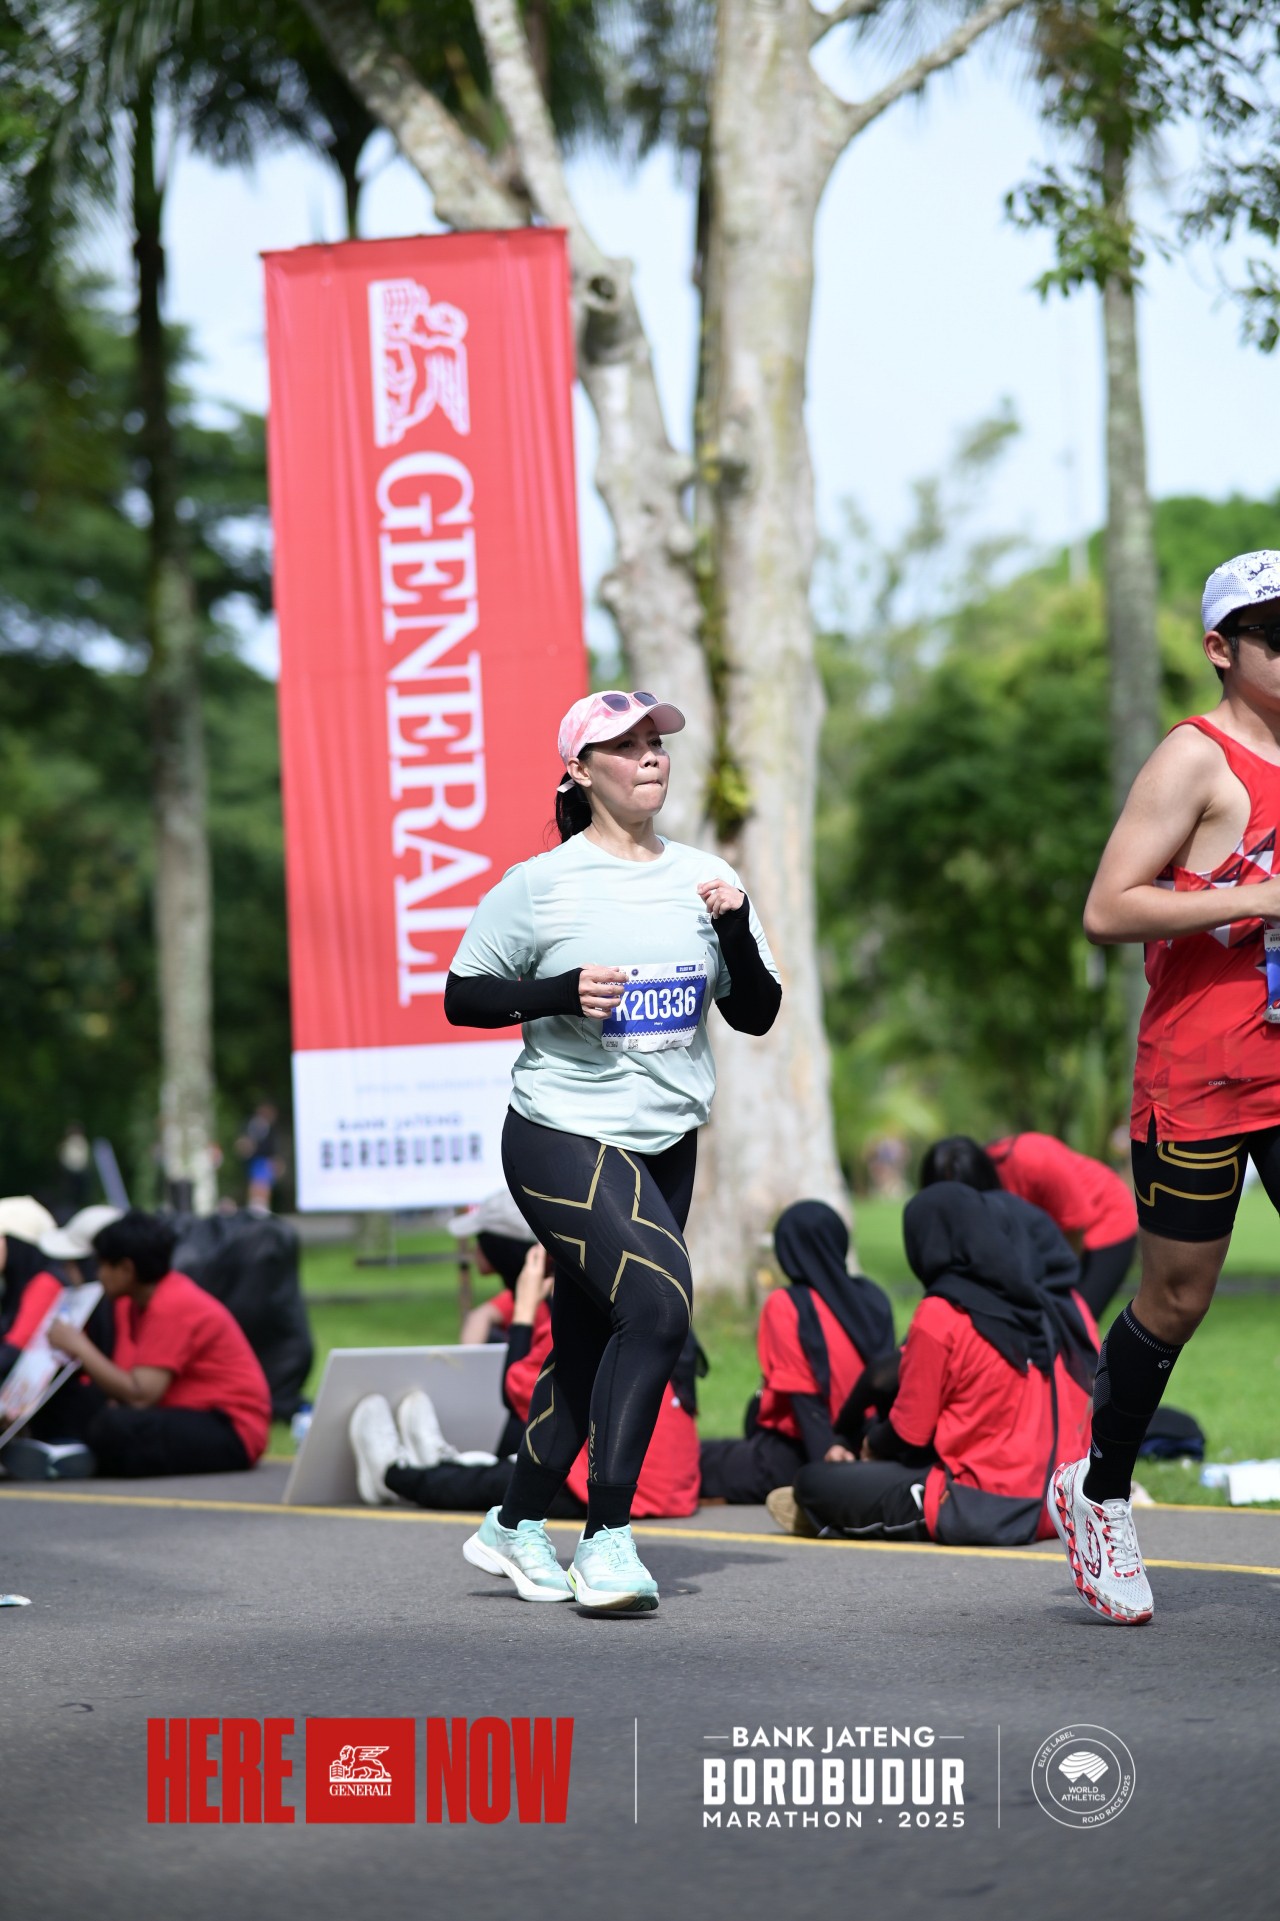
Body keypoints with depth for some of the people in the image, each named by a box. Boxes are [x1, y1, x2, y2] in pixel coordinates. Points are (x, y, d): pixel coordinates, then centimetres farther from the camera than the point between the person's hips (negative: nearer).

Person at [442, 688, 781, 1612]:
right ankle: (608, 1538, -18)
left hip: (666, 1145, 6)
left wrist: (737, 930, -10)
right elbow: (461, 997, -3)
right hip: (564, 1137, -6)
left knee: (591, 1344, 12)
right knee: (659, 1301, -23)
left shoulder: (705, 878, 8)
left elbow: (758, 1015, 8)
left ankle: (516, 1527, 29)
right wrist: (561, 993, -18)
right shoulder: (540, 884, -6)